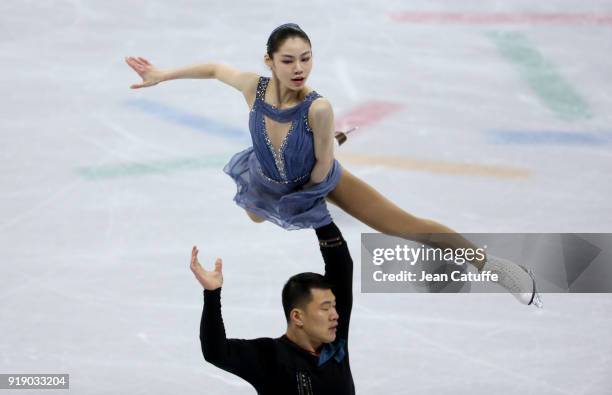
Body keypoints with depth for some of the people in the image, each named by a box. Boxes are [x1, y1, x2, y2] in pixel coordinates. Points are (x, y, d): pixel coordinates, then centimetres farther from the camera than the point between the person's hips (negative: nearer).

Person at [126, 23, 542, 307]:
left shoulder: (318, 108, -41)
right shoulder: (254, 86, -33)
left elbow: (322, 167, -24)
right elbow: (215, 68, -11)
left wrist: (303, 195, -9)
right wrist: (162, 74, -2)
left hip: (319, 180, -4)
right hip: (270, 181, 4)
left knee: (408, 225, -11)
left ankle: (493, 265, -4)